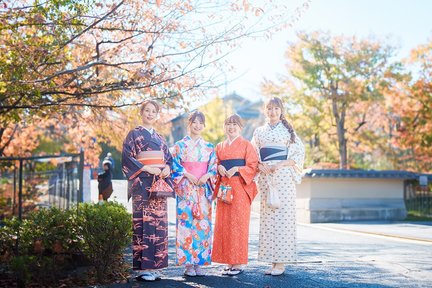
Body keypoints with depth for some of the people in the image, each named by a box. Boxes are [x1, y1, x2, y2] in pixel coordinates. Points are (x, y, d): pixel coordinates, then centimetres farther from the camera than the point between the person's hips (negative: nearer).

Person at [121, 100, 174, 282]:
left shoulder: (159, 137, 19)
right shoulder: (134, 134, 2)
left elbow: (168, 158, 20)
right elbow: (127, 157, -7)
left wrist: (167, 168, -2)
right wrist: (147, 168, -16)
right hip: (142, 183, -6)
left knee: (159, 222, 3)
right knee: (143, 222, -11)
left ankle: (154, 266, 7)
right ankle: (143, 268, -9)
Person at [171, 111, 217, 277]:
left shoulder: (209, 147, 13)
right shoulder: (180, 145, 5)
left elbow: (213, 167, 11)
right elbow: (174, 166, -1)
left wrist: (207, 176, -9)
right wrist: (188, 175, -14)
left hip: (204, 189, 3)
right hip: (186, 189, -3)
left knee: (203, 223, 0)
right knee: (186, 222, -7)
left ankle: (200, 262, 6)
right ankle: (188, 264, -2)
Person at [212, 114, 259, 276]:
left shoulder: (246, 145, 4)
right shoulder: (220, 147, 17)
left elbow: (253, 166, -2)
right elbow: (215, 164, 19)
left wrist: (237, 169, -16)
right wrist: (219, 168, -3)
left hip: (240, 187, -5)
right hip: (224, 188, 5)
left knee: (238, 223, -5)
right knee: (223, 224, 2)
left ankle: (238, 264, 0)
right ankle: (229, 262, 10)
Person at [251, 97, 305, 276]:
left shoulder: (287, 130, 7)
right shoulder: (259, 131, 16)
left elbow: (299, 153, 2)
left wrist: (281, 164, -11)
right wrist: (259, 165, -6)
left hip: (283, 175, -3)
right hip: (264, 176, 4)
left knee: (282, 214, -7)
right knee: (267, 214, 1)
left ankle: (281, 262, -5)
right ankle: (272, 260, 6)